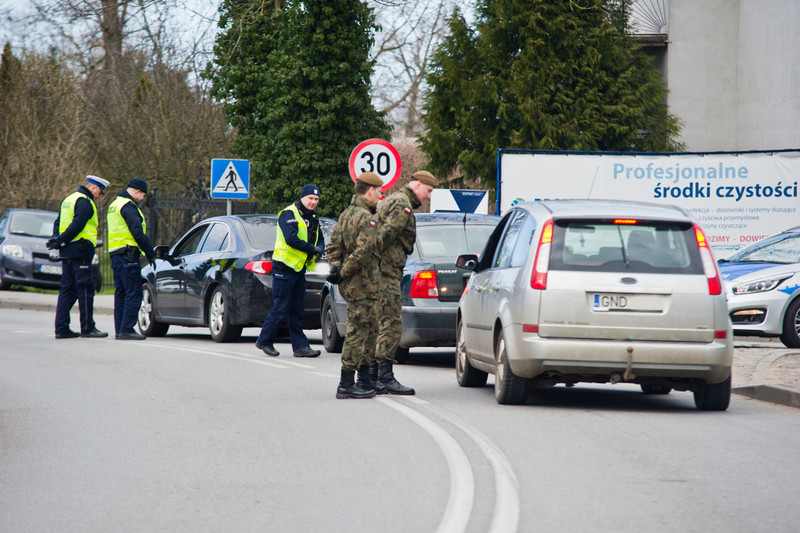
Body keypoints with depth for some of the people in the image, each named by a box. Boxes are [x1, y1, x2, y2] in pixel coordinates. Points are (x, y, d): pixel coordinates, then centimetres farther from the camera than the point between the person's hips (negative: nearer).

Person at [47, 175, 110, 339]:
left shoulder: (69, 200, 21)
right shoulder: (85, 202, -10)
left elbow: (58, 222, 19)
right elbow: (77, 225, -20)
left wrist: (56, 239, 5)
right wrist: (59, 241, -17)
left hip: (66, 252, 9)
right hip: (80, 251, -9)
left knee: (67, 289, 9)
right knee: (85, 289, -5)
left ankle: (61, 328, 7)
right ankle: (87, 328, -4)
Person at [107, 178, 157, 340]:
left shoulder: (114, 205, 20)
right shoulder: (128, 206, -12)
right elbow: (138, 233, -17)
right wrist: (151, 254, -12)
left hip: (115, 254, 10)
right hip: (127, 254, -10)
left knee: (121, 293, 12)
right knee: (133, 294, -9)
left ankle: (120, 329, 12)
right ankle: (126, 329, -13)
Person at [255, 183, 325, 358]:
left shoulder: (312, 218, 15)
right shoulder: (289, 214, -12)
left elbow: (320, 239, 20)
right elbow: (291, 239, -23)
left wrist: (320, 250, -4)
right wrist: (312, 249, -17)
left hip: (299, 270, 8)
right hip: (284, 269, -8)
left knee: (297, 311, 8)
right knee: (281, 308, -5)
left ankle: (300, 346, 8)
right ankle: (264, 341, 7)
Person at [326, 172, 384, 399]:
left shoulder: (346, 214, 14)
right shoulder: (366, 218, -16)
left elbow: (333, 246, 13)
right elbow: (364, 251, -27)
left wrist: (336, 268, 1)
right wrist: (343, 273, -18)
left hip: (350, 285, 10)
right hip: (363, 284, -10)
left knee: (369, 330, 17)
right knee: (358, 332, -5)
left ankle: (364, 381, 23)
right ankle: (346, 385, -4)